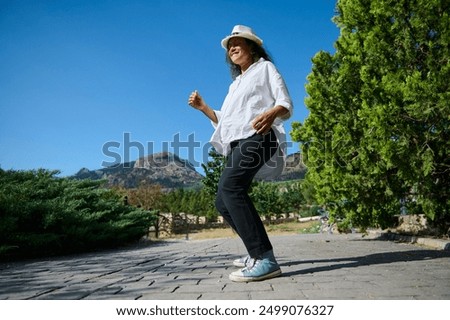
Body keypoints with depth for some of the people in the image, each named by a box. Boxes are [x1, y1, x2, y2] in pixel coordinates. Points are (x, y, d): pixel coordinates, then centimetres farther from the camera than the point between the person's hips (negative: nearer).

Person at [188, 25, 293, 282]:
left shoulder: (265, 67, 13)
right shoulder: (236, 84, 33)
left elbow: (286, 104, -1)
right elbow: (225, 121, 30)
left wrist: (271, 113, -25)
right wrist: (202, 107, 19)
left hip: (257, 136, -9)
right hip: (238, 144, 9)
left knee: (230, 186, -31)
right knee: (223, 203, 5)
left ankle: (265, 259, -36)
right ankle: (257, 252, 16)